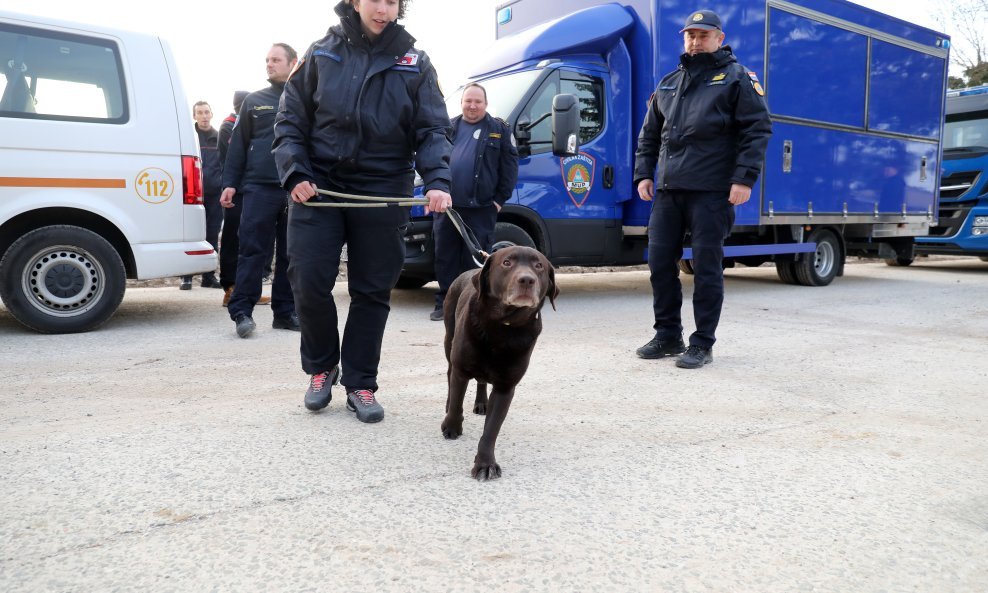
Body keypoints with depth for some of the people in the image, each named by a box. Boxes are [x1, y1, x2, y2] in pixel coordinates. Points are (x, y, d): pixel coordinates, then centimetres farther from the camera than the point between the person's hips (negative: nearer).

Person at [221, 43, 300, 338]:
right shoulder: (254, 101, 14)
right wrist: (229, 183, 3)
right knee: (252, 250, -4)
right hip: (259, 187, 0)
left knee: (290, 253, 5)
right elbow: (238, 145, 11)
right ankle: (242, 311, 0)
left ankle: (285, 311, 13)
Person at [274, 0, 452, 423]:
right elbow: (290, 120, 7)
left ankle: (360, 384, 19)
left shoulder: (415, 63, 5)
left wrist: (437, 181, -18)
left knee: (372, 291, 4)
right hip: (318, 186, 0)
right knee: (309, 282, -5)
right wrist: (296, 174, -8)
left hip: (382, 192, 0)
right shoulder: (322, 54, 6)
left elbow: (432, 130, -1)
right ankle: (321, 365, 22)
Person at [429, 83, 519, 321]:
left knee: (476, 259, 1)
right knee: (445, 258, 7)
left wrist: (501, 198, -4)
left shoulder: (499, 129, 6)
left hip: (481, 209, -3)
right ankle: (444, 303, 16)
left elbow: (510, 165, 2)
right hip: (446, 206, 3)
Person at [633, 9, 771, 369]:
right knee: (660, 262, 5)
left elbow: (758, 130, -4)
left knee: (706, 266, -2)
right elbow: (649, 134, 22)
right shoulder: (668, 84, 20)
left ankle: (702, 344, 6)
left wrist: (744, 178, -14)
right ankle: (667, 336, 18)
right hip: (668, 191, 6)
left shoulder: (737, 78, 3)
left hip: (711, 191, -6)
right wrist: (643, 174, 10)